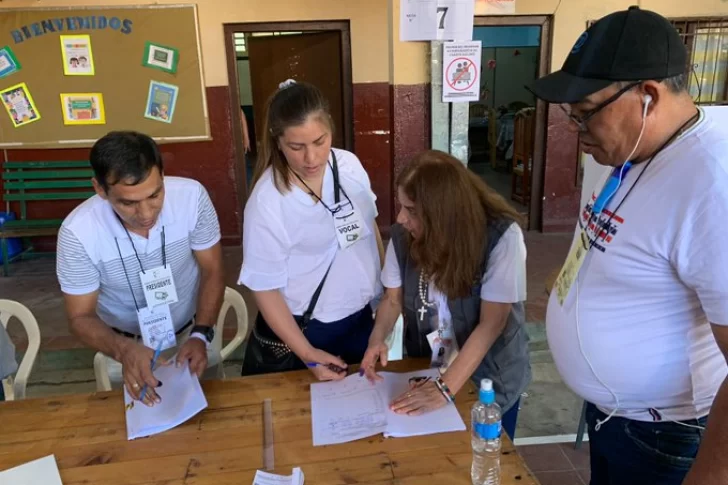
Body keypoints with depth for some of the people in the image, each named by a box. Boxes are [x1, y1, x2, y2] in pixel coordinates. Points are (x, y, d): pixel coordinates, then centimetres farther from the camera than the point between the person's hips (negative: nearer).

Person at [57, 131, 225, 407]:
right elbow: (80, 317, -15)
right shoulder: (78, 232, -28)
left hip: (192, 331, 1)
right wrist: (123, 350, -35)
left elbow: (212, 272, -13)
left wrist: (200, 335, -26)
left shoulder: (191, 196, -26)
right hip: (126, 345, -1)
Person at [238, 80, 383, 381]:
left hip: (360, 318, 5)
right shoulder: (267, 201, -24)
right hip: (303, 329, -5)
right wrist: (306, 353, -17)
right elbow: (264, 288, -17)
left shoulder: (350, 165, -9)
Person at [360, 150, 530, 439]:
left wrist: (445, 388, -31)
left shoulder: (502, 235, -27)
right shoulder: (403, 235, -15)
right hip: (425, 370, 3)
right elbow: (393, 298, -2)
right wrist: (378, 338, -22)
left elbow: (491, 323, -27)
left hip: (489, 378, -3)